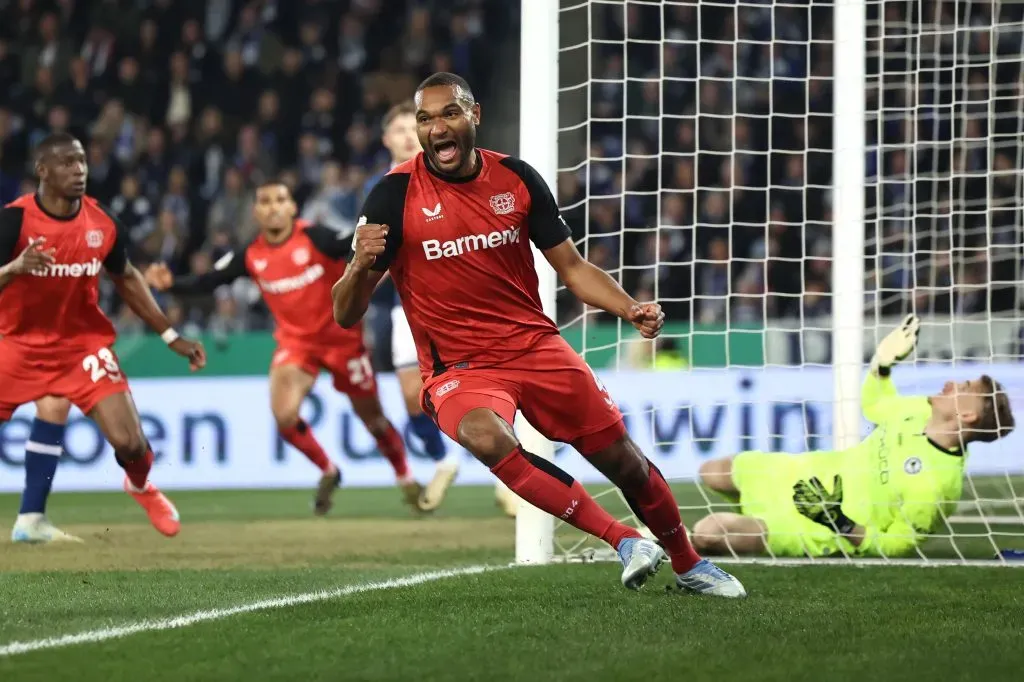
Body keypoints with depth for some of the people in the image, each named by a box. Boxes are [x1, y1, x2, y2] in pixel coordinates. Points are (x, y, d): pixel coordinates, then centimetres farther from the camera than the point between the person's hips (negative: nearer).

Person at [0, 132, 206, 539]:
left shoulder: (103, 223, -5)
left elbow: (126, 278, 13)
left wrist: (171, 336, 12)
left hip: (83, 344, 2)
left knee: (130, 444, -10)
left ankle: (141, 486, 26)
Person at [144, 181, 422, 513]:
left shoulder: (315, 238, -18)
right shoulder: (250, 257, -5)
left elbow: (353, 246, -32)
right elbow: (207, 282, 0)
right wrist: (171, 283, -17)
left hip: (341, 337, -3)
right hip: (295, 341, 3)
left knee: (372, 417, 7)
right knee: (284, 416, -18)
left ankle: (406, 479, 33)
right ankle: (328, 473, 9)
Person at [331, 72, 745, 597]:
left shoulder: (516, 178, 1)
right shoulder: (396, 194, -9)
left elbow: (571, 266, 10)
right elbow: (347, 315, -8)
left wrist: (630, 309, -7)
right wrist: (360, 267, -30)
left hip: (536, 346, 4)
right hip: (458, 368, -3)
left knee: (626, 462, 2)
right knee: (485, 437, -36)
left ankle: (688, 564, 30)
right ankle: (622, 540, -28)